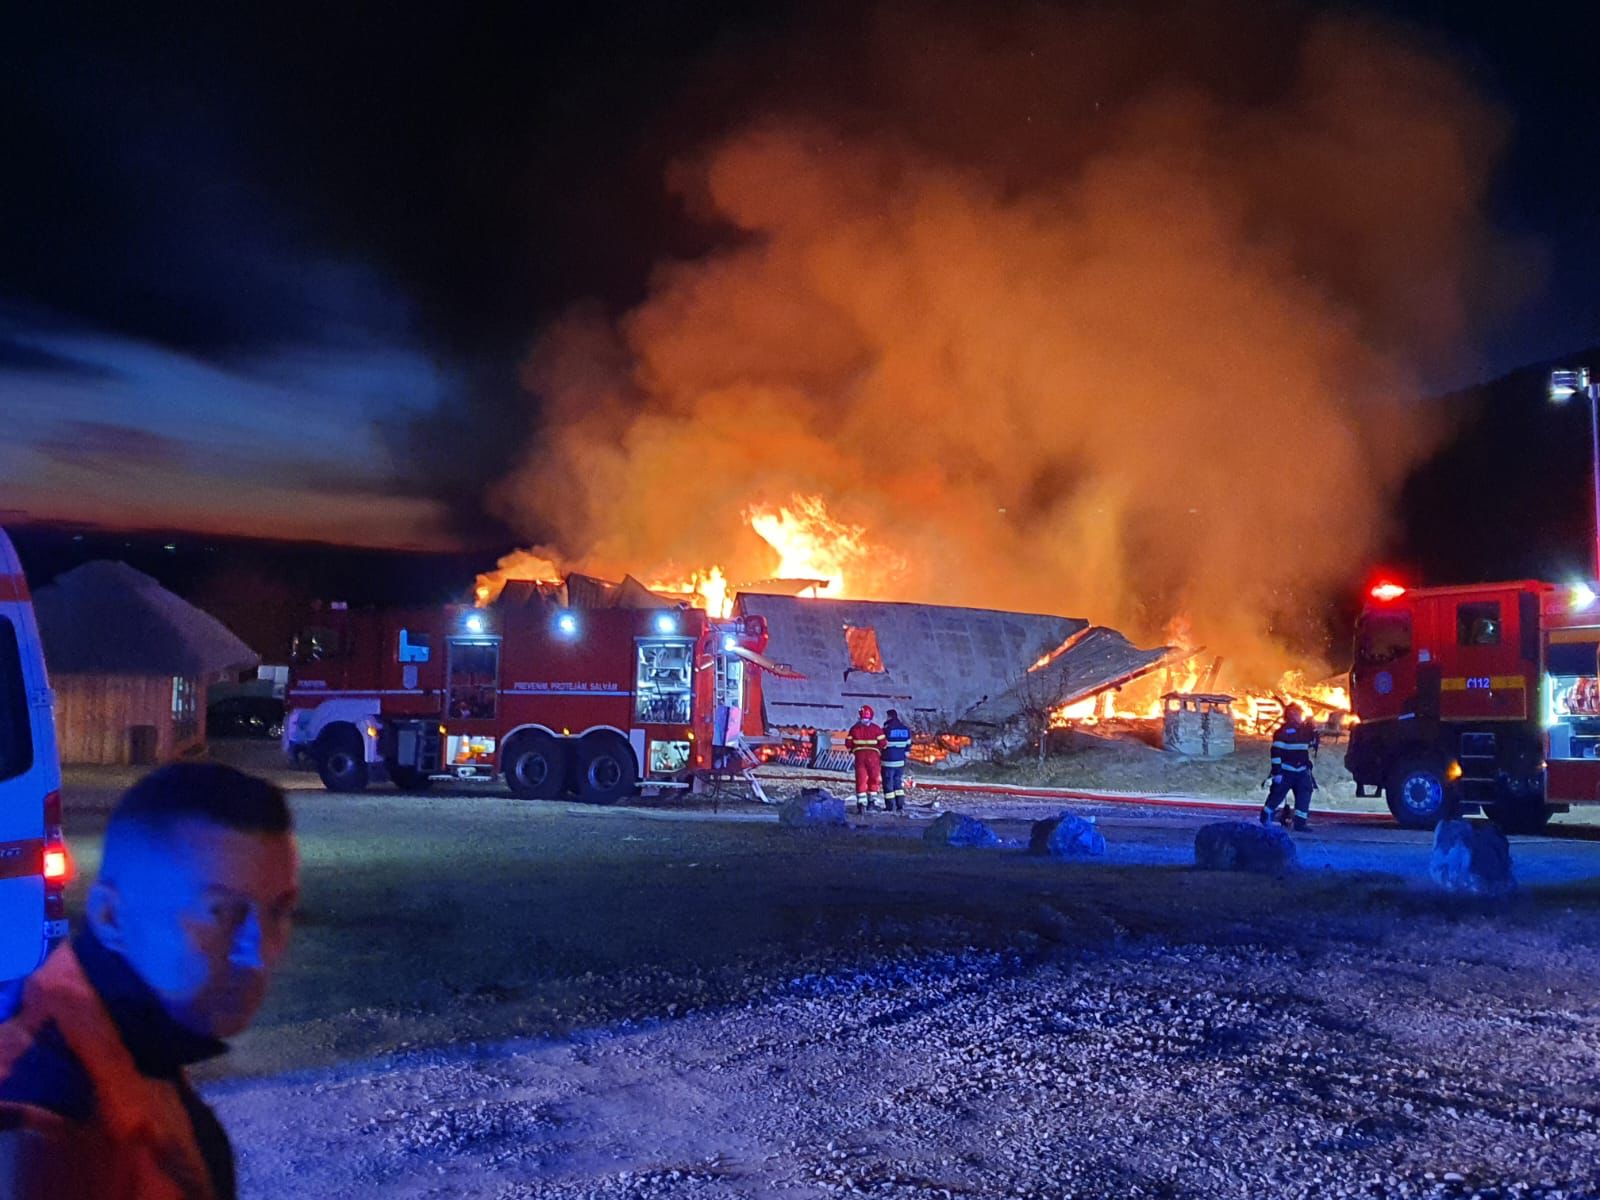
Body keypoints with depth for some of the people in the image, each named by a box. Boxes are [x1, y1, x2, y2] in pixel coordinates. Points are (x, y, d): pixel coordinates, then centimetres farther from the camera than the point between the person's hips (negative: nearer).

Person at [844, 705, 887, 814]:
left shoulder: (855, 728, 2)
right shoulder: (876, 728, -2)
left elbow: (848, 743, 2)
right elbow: (882, 743, -3)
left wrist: (853, 750, 21)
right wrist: (880, 752, 17)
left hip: (859, 756, 1)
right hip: (873, 756, -1)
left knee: (861, 779, 4)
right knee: (874, 778, 14)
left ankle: (861, 802, -4)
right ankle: (872, 799, 16)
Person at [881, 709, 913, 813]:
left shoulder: (886, 729, -14)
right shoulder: (906, 729, 4)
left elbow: (882, 745, -9)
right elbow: (908, 745, 10)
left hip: (888, 762, -5)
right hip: (901, 761, 5)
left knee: (888, 784, 3)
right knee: (898, 784, 14)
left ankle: (890, 807, 4)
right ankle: (900, 806, 8)